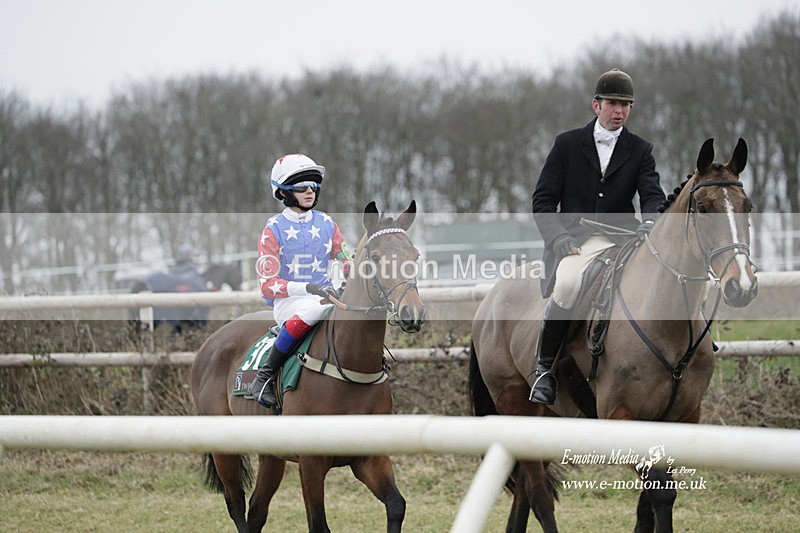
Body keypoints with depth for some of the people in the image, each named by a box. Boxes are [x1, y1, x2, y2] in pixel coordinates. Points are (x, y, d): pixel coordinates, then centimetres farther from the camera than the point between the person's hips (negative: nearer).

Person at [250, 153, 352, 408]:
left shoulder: (326, 224, 10)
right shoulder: (274, 229, -4)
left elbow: (348, 263, 14)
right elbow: (267, 284, -10)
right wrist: (308, 287, -25)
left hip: (326, 297, 5)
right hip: (287, 303, -5)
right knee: (312, 308, -40)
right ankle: (266, 374, -27)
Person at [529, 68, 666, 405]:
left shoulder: (640, 150, 12)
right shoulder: (567, 144, 8)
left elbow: (653, 196, 0)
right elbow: (542, 200, 5)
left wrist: (649, 223, -24)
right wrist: (558, 237, -12)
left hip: (618, 239, 2)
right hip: (573, 239, -2)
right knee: (566, 284, -33)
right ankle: (545, 370, -15)